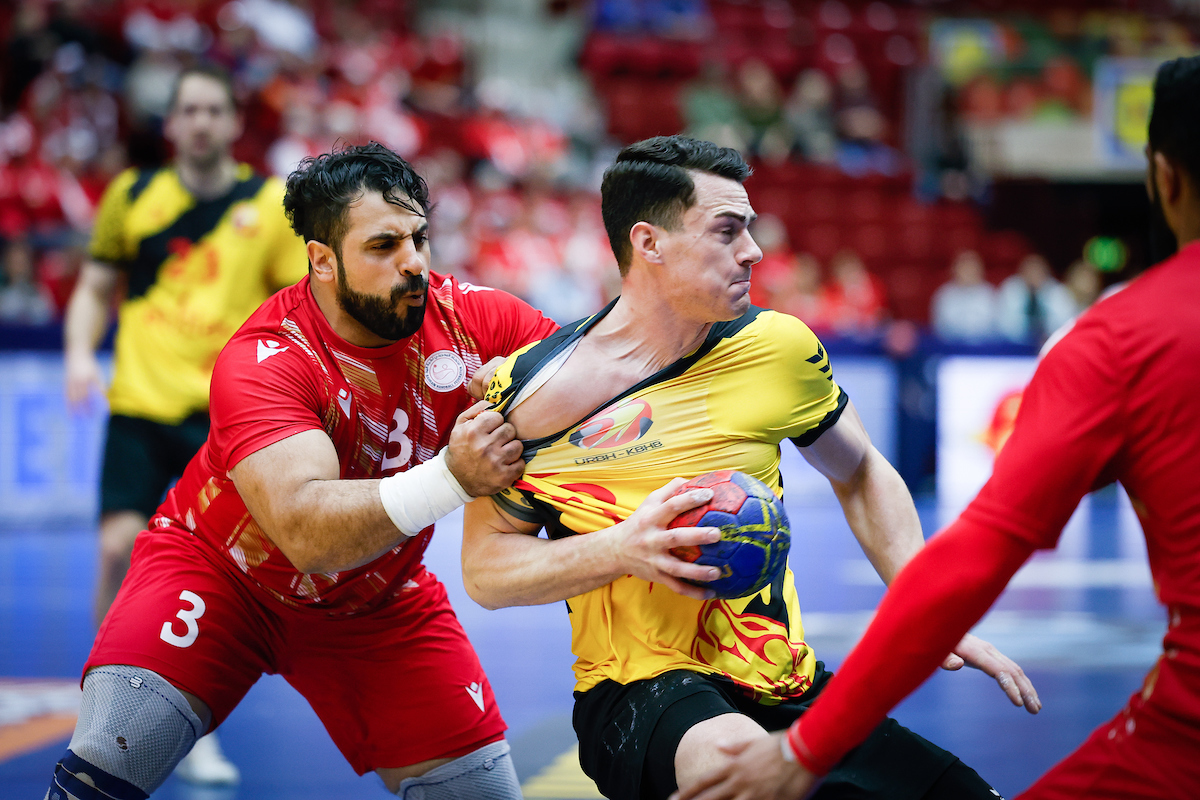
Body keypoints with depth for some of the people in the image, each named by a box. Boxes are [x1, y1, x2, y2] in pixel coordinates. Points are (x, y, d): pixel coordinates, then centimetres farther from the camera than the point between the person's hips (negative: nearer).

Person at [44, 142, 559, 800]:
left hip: (375, 601, 4)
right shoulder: (263, 361, -30)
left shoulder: (468, 317, -17)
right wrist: (448, 480, -56)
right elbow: (305, 531, -43)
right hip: (222, 569, -4)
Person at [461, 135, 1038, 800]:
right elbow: (484, 571, -2)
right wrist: (624, 550, -19)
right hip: (639, 690, -5)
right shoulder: (530, 390, -7)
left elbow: (861, 476, 18)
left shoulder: (778, 348, 1)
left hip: (789, 692, 5)